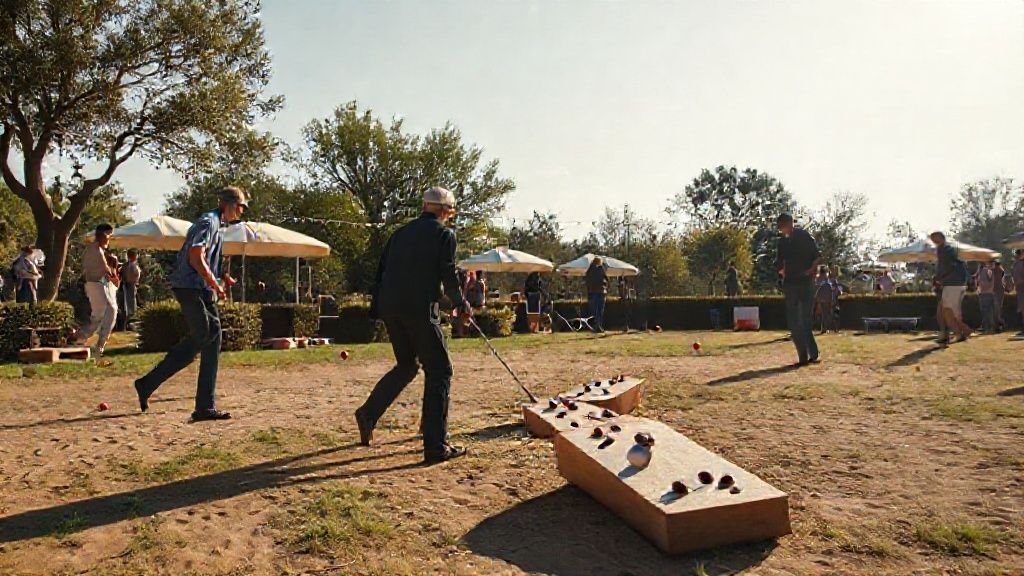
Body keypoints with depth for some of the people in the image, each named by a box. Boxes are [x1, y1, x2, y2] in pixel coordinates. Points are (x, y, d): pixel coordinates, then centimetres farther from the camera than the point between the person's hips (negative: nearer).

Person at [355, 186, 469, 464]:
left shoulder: (400, 233, 18)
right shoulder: (444, 234, 1)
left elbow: (382, 272, 17)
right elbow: (448, 275, -7)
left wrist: (376, 311, 20)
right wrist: (462, 305, 8)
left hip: (390, 310, 7)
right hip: (420, 310, -6)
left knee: (406, 365, 25)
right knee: (439, 371, 2)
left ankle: (368, 413, 19)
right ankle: (435, 446, 0)